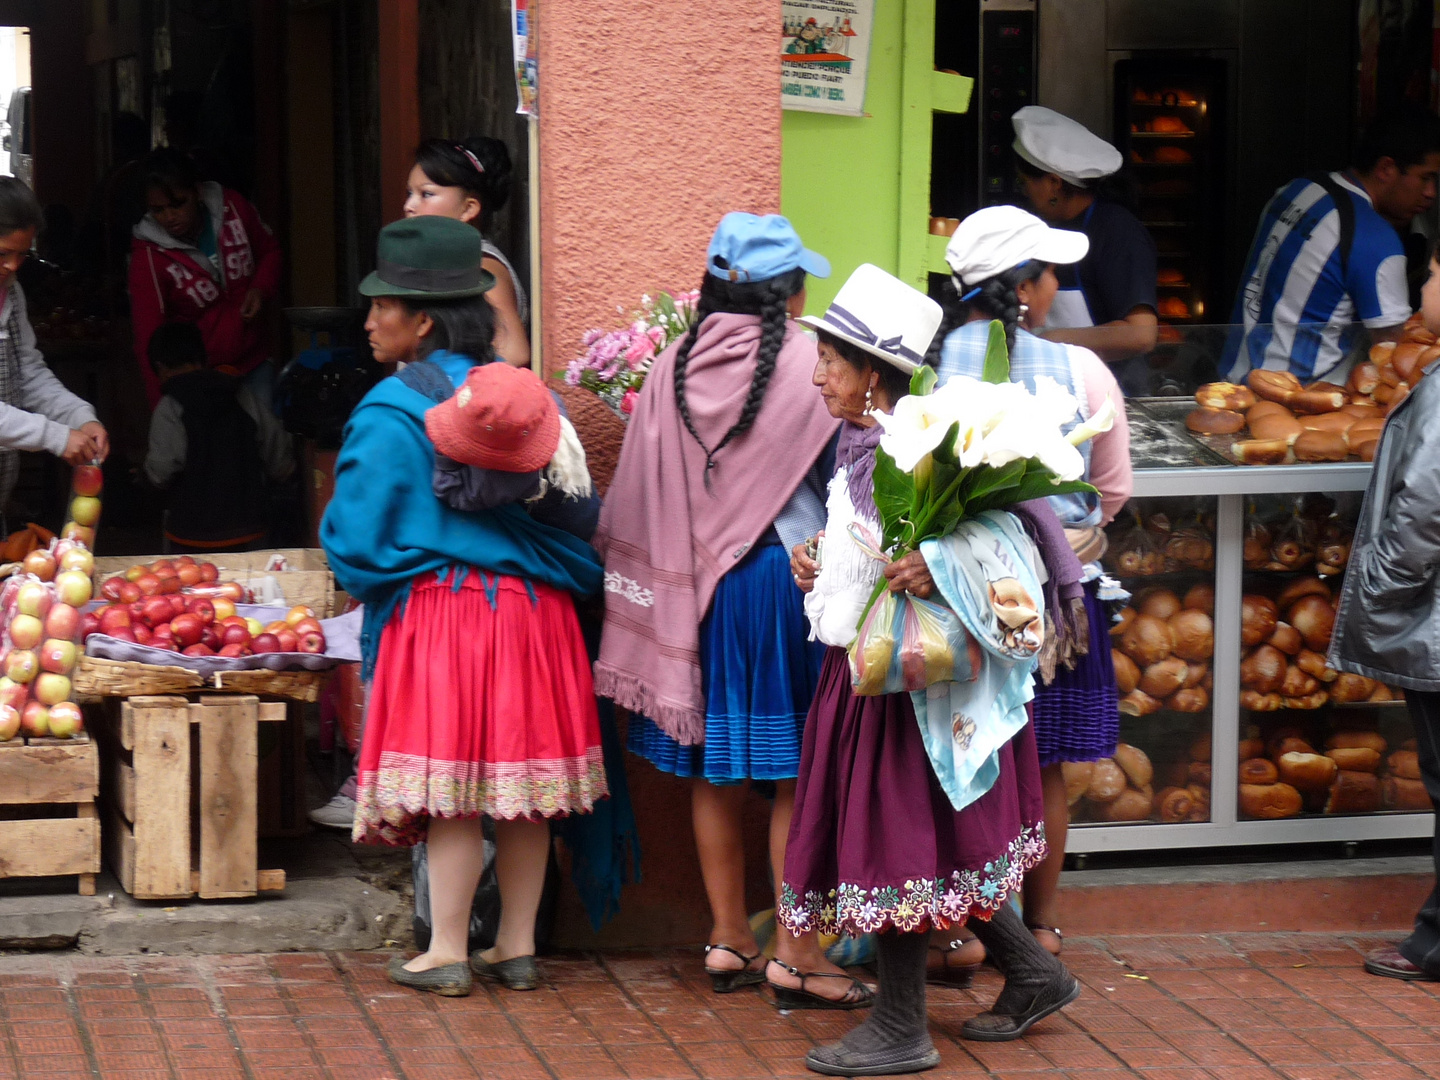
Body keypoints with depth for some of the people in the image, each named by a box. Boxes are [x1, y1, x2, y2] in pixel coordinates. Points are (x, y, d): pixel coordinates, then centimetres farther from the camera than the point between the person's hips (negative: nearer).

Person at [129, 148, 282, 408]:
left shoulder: (233, 208, -7)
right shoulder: (148, 257, -17)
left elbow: (269, 250, 14)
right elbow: (149, 342, -21)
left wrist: (261, 288, -8)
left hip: (254, 365, 4)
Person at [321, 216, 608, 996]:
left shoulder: (392, 411, -10)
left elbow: (354, 535, -8)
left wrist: (375, 582, 11)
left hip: (440, 610, -5)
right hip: (535, 610, 5)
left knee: (454, 788, -1)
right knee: (523, 784, 10)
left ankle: (447, 954, 5)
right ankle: (517, 947, 16)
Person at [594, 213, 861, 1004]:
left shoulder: (671, 369, -1)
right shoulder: (808, 364, -11)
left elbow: (635, 495, 4)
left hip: (694, 583, 4)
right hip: (787, 575, -4)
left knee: (714, 769, 12)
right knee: (796, 774, 2)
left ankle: (728, 939, 18)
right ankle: (796, 951, 2)